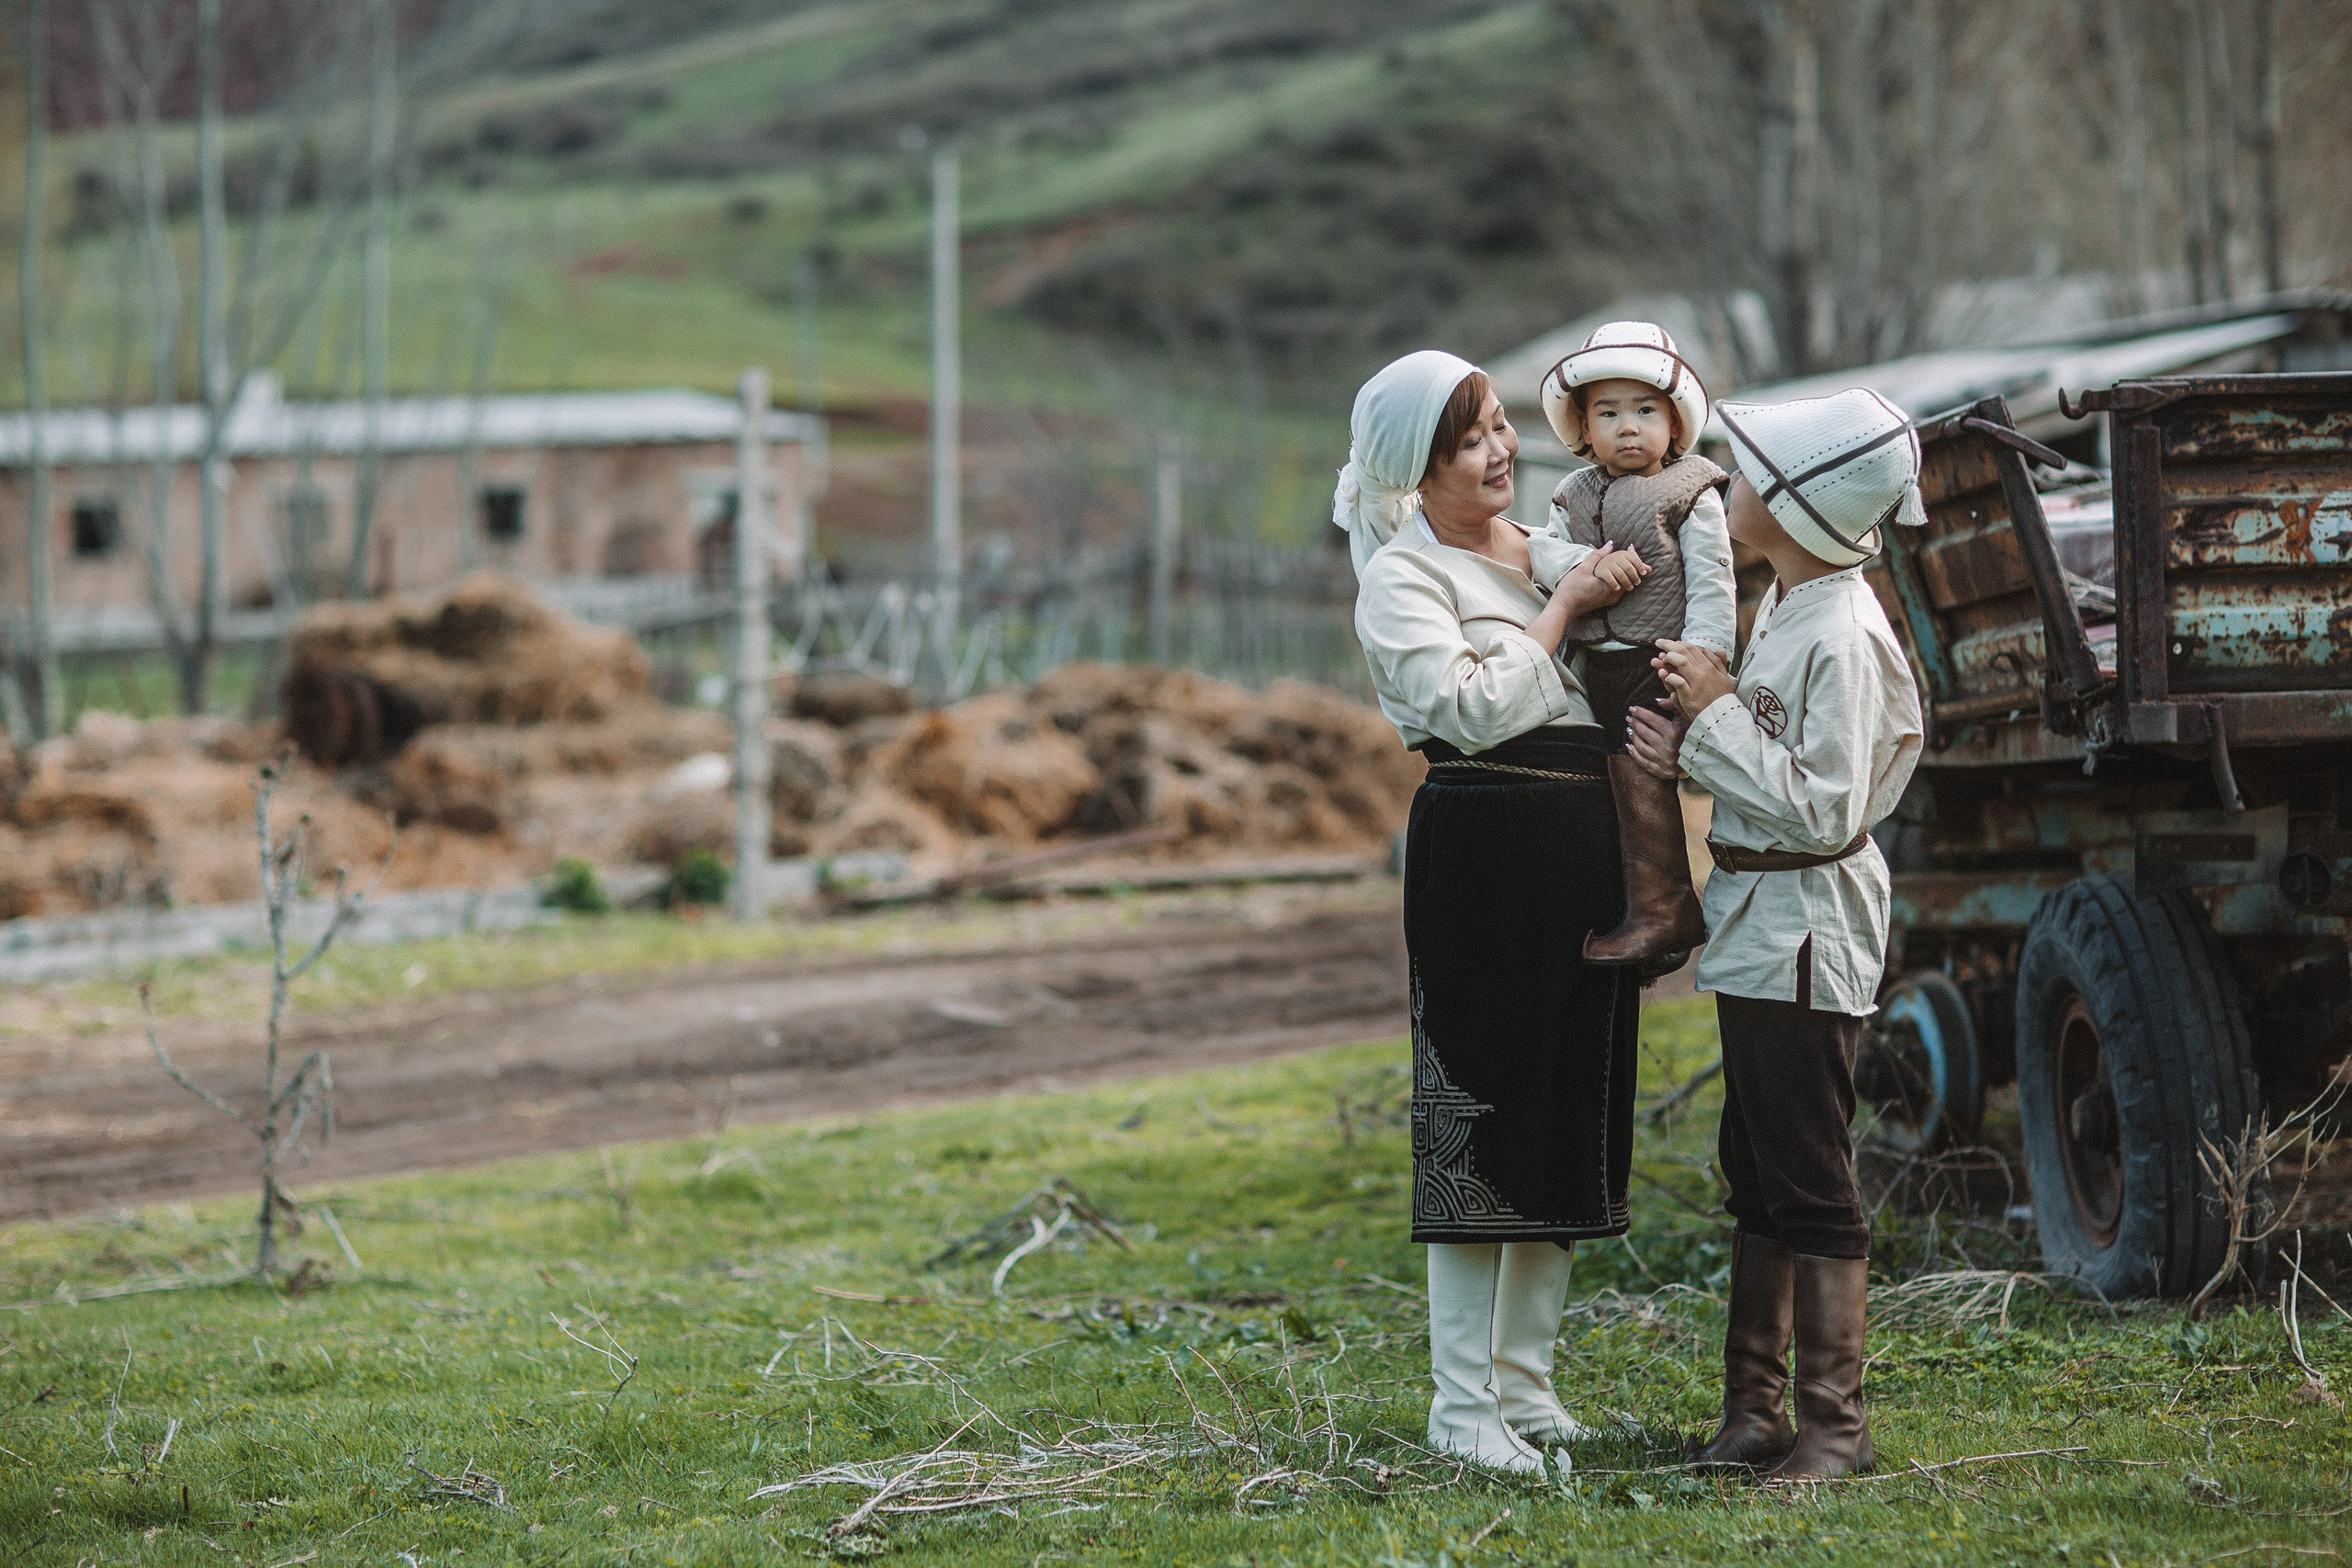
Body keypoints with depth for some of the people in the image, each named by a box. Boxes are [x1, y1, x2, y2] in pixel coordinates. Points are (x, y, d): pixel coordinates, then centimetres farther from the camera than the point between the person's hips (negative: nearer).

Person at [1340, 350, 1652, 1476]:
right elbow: (1475, 707, -18)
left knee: (1568, 1116, 10)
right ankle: (1463, 1404, -2)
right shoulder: (1402, 576, -5)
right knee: (1479, 1113, -6)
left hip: (1585, 852, 7)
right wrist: (1566, 605, -13)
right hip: (1482, 845, -7)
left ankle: (1525, 1383, 20)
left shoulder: (1550, 544, 15)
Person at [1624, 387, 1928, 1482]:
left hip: (1807, 931, -10)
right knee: (1754, 1174, 15)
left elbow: (1821, 811, -24)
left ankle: (1834, 1423, 4)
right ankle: (1754, 1409, 22)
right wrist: (1691, 752, -2)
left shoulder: (1843, 635, -21)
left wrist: (1718, 713, -19)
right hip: (1754, 923, 10)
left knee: (1810, 1184, -3)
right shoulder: (1784, 609, 9)